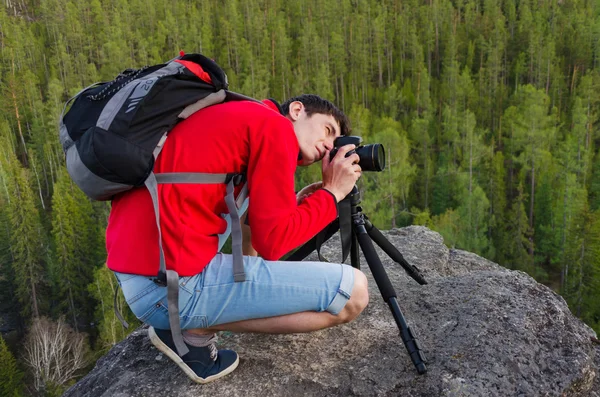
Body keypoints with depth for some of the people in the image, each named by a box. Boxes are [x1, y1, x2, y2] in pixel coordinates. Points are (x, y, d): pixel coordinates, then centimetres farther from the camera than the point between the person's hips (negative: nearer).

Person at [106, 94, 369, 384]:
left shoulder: (237, 118, 22)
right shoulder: (275, 127, -4)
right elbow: (272, 242, -8)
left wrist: (296, 204, 20)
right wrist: (331, 193, 5)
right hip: (171, 283, -10)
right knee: (353, 291, -4)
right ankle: (196, 330, 1)